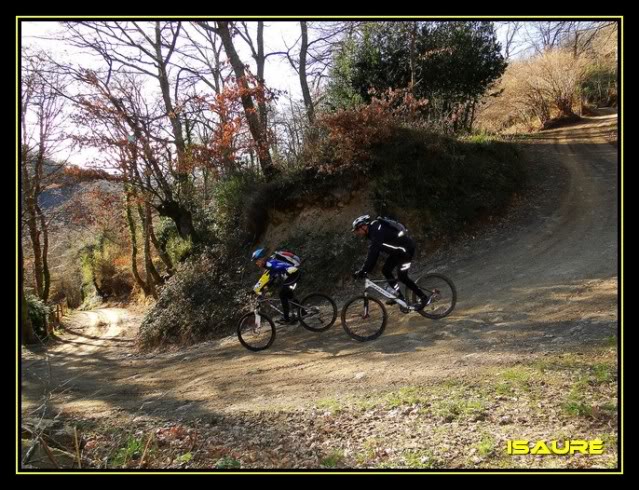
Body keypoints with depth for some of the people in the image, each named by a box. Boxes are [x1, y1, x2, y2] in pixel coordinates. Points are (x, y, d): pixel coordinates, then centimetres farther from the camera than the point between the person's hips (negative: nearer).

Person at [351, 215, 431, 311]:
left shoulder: (377, 231, -24)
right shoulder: (373, 230, 7)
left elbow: (373, 254, -31)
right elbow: (373, 254, 11)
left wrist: (362, 271, -30)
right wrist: (366, 270, 6)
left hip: (406, 248, -10)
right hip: (398, 249, 10)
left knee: (402, 276, -12)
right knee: (385, 270, 4)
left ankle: (424, 298, -1)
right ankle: (399, 296, 12)